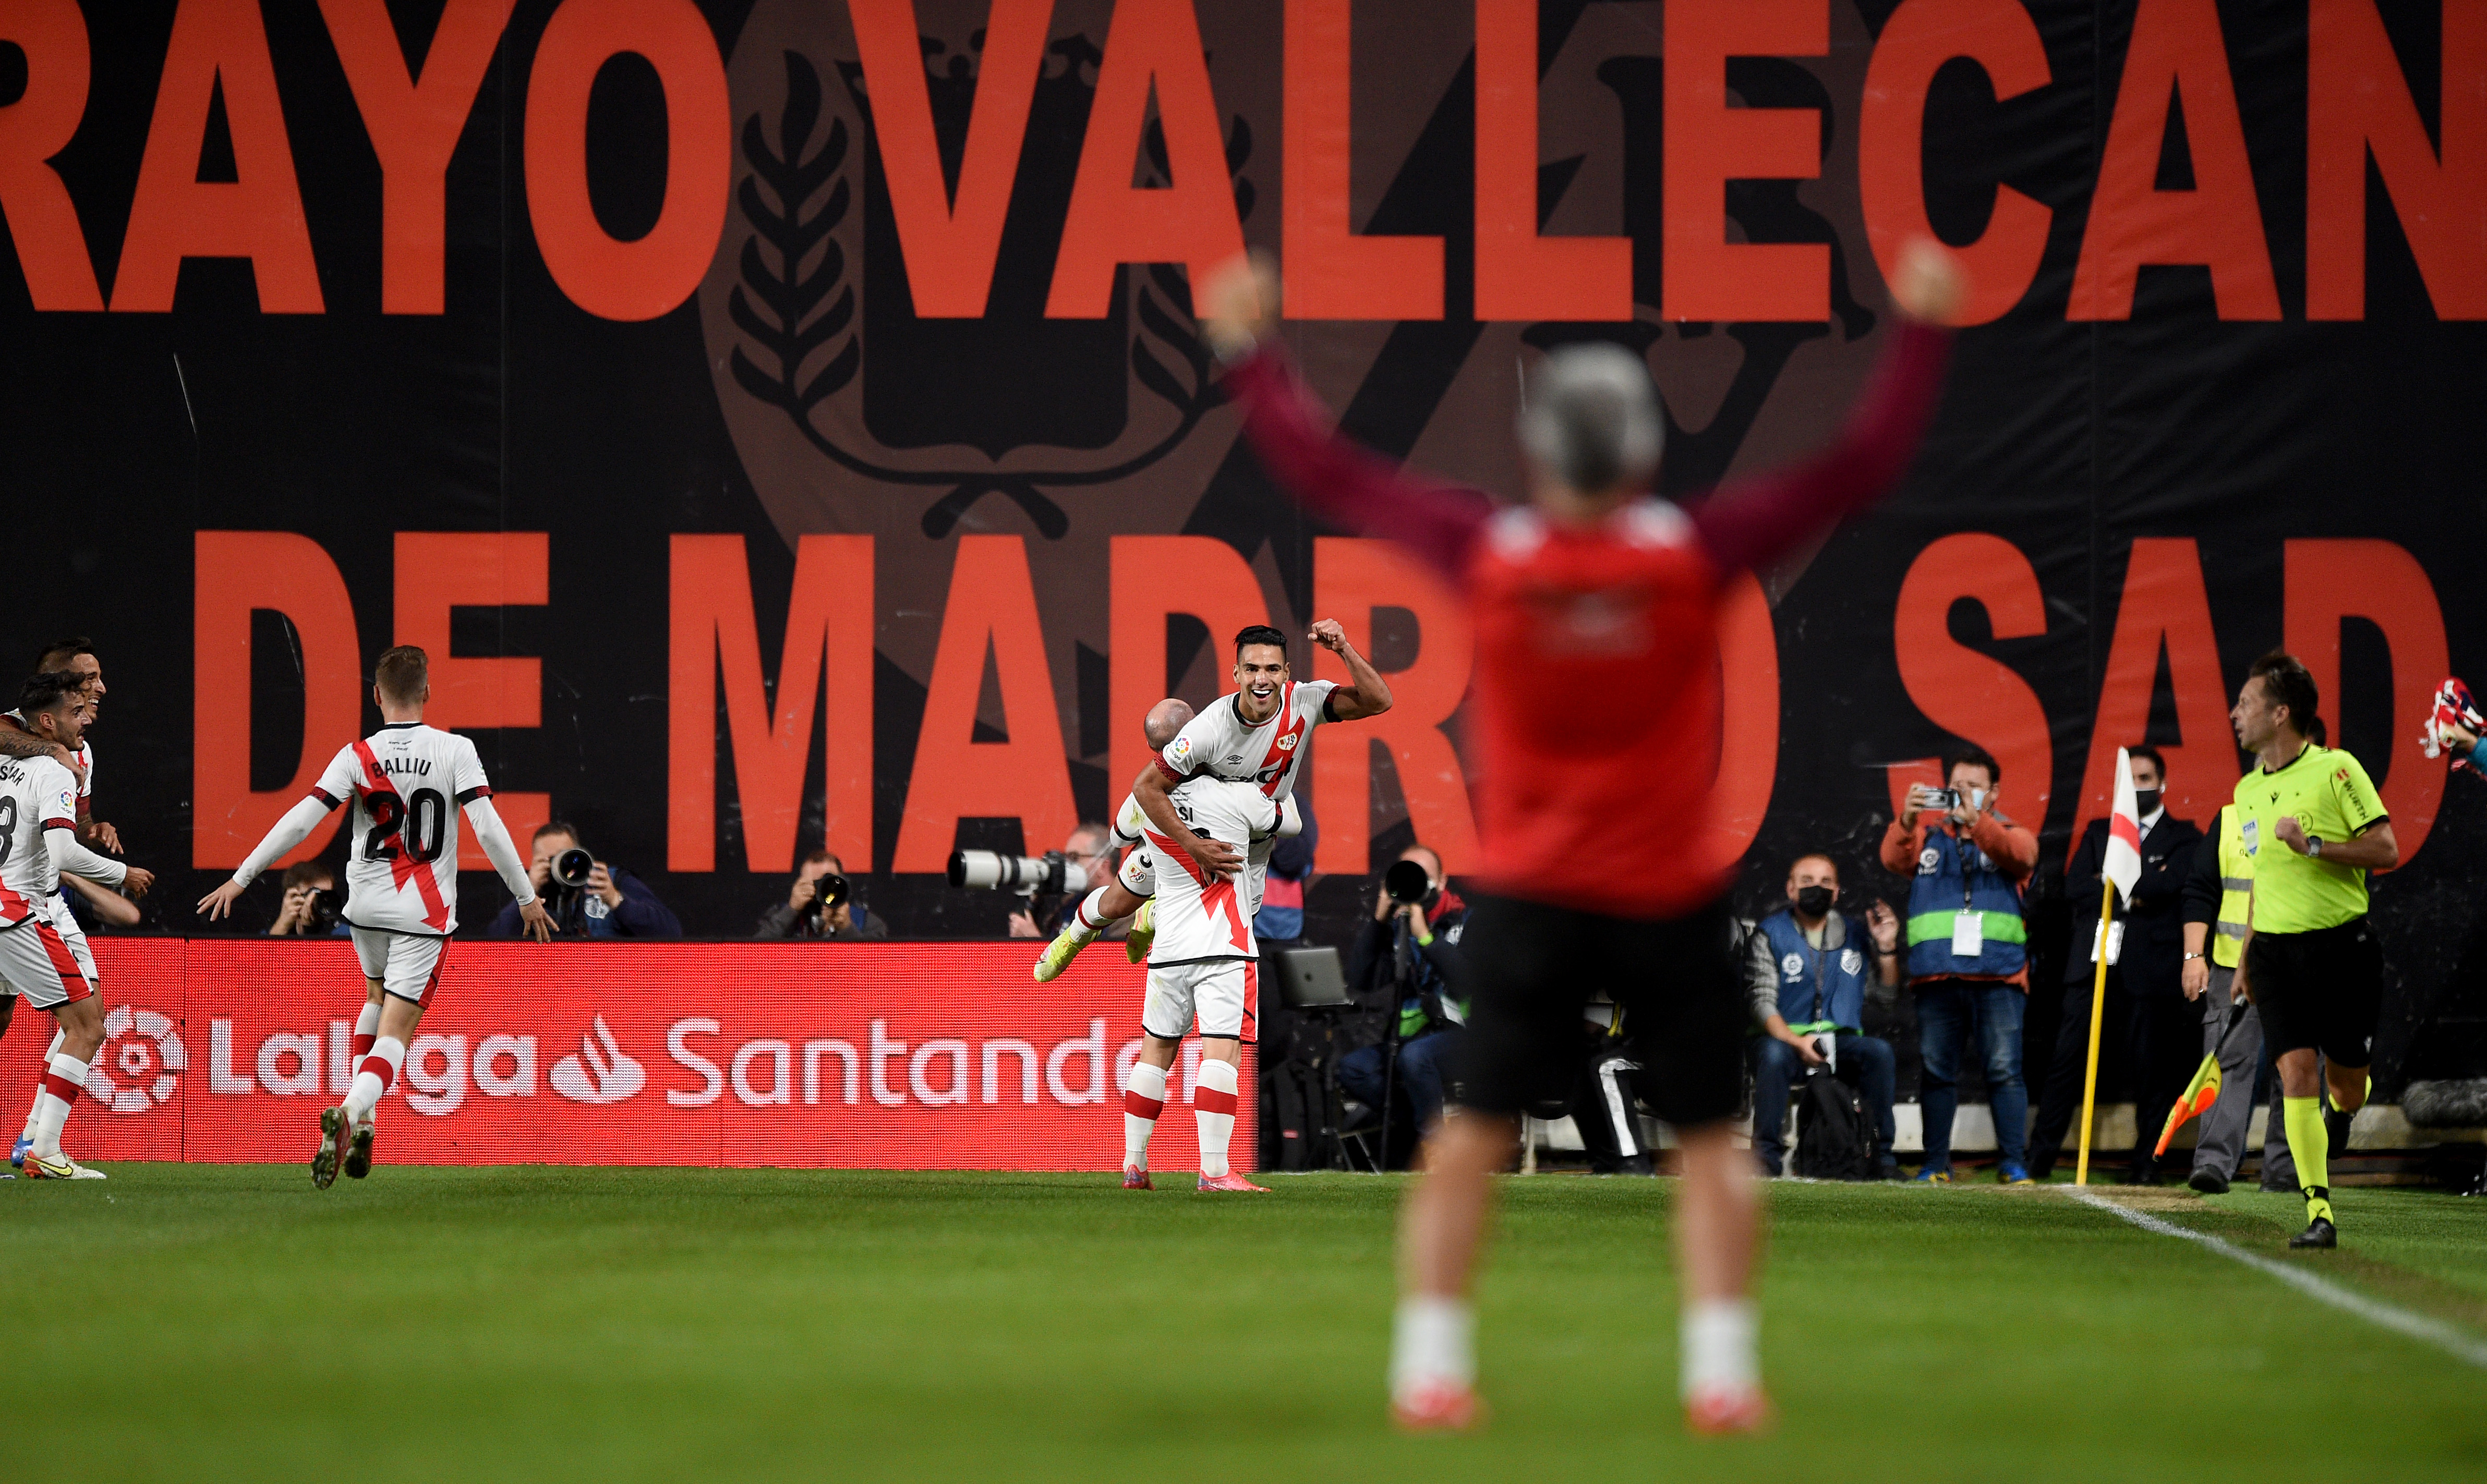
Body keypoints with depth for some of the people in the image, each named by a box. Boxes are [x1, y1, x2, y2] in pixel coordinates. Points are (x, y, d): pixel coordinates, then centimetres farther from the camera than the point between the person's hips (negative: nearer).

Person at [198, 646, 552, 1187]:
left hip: (366, 907, 3)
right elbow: (488, 827, -13)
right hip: (424, 915, -3)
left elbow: (300, 821, -8)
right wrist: (527, 897, -3)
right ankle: (348, 1113, -30)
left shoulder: (357, 756, -4)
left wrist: (240, 879, -2)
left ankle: (362, 1121, 18)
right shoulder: (455, 751, -8)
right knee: (396, 1032, -2)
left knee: (378, 998, 29)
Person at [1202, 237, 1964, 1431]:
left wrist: (1250, 354, 12)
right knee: (1708, 1138, 7)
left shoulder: (1485, 555, -11)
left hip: (1524, 896, 2)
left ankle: (1430, 1365, 8)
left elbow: (1329, 476, 1)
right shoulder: (1697, 552, -14)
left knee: (1476, 1129, 11)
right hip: (1671, 901, -2)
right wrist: (1920, 331, 4)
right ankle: (1721, 1372, 2)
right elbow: (1861, 467, -6)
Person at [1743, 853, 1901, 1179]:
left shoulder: (1854, 935, 12)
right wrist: (1797, 1042, -26)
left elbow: (1886, 994, 14)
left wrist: (1886, 947, -2)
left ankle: (1883, 1155, -22)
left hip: (1841, 1039, 3)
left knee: (1879, 1051, -27)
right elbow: (1762, 1002, -9)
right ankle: (1767, 1153, -29)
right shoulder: (1769, 935, 2)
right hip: (1785, 1036, -3)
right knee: (1773, 1054, -37)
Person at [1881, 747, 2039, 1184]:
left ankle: (2014, 1162, -5)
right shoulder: (1927, 833, 15)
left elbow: (2021, 853, -12)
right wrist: (1906, 821, -24)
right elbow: (1894, 859, -3)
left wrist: (1977, 821, -29)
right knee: (1937, 1072, 3)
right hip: (1937, 973, 2)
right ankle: (1936, 1164, 8)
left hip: (1998, 972, -2)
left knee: (2004, 1070, -7)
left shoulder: (2007, 833, 11)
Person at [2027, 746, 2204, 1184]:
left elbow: (2165, 885, -12)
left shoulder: (2183, 838, 7)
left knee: (2150, 1072, 0)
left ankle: (2146, 1163, 8)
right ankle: (2038, 1158, 1)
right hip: (2092, 965, 3)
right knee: (2065, 1063, -2)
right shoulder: (2098, 833, 18)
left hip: (2149, 971, -3)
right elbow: (2074, 888, 4)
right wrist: (2127, 895, -7)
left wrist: (2108, 883, -3)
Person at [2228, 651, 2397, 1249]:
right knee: (2297, 1072, -11)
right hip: (2276, 950, 4)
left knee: (2345, 1085, 3)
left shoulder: (2336, 769, -6)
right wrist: (2245, 959, 22)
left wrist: (2315, 846, -19)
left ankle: (2344, 1115, 41)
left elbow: (2386, 850, -9)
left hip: (2342, 945, -4)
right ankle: (2319, 1211, -13)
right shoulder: (2248, 789, 12)